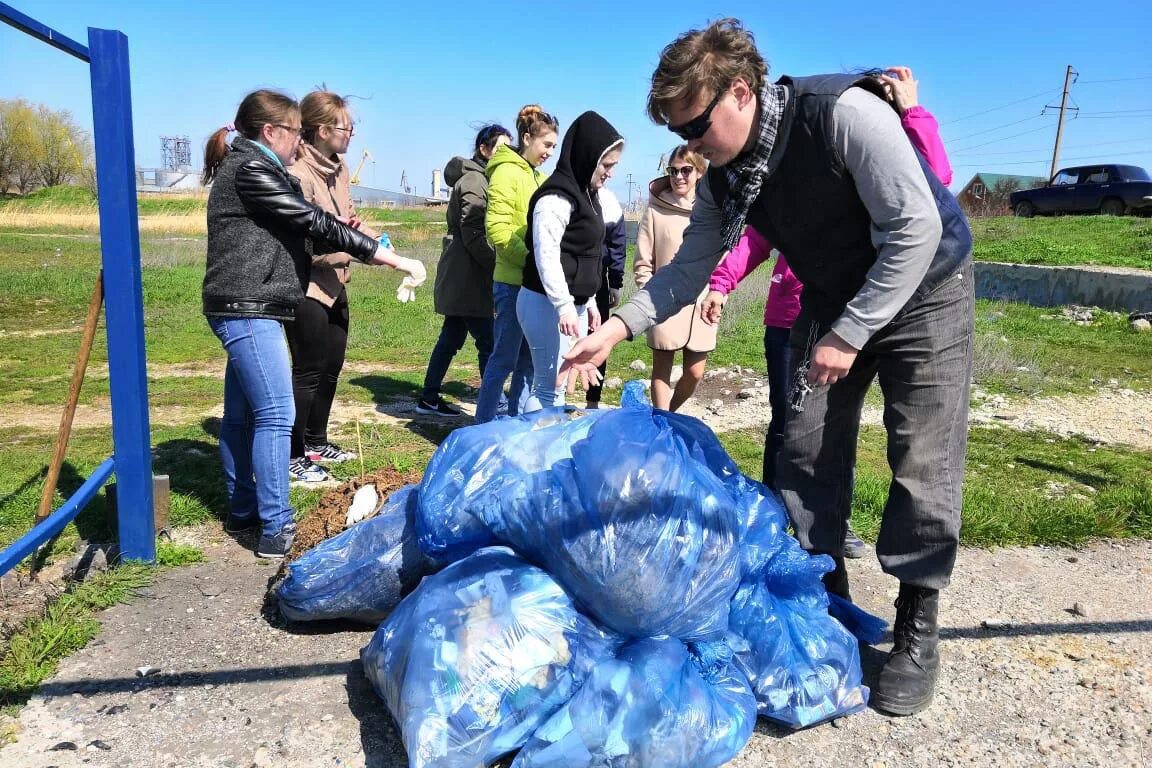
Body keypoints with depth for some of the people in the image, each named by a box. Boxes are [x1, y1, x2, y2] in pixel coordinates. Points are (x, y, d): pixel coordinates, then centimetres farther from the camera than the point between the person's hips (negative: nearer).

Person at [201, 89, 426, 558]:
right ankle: (275, 528, -6)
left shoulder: (247, 168, 19)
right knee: (276, 414, -10)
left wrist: (365, 249, 6)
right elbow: (312, 222, -15)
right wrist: (388, 257, -13)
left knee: (241, 414, 14)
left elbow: (297, 230, 15)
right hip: (248, 309, -10)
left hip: (244, 310, 10)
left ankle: (242, 511, 25)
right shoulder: (251, 169, -11)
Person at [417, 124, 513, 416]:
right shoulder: (474, 181, -12)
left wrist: (500, 263, 9)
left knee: (451, 337, 14)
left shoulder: (481, 178, 19)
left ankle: (429, 398, 23)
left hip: (461, 277, 10)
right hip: (467, 277, -10)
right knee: (488, 342, -8)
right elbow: (474, 235, -19)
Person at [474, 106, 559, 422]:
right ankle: (483, 425, 8)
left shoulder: (540, 178, 16)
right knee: (505, 359, -3)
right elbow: (497, 230, -15)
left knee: (529, 359, 13)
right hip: (513, 283, -8)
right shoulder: (506, 173, -7)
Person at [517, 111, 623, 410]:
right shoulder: (557, 197, -14)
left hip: (573, 304, 10)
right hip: (548, 305, -10)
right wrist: (564, 306, -27)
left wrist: (588, 302, 21)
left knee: (559, 385, 13)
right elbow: (546, 255, -22)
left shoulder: (586, 193, 17)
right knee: (548, 387, -8)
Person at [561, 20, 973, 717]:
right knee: (807, 450, 2)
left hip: (923, 288, -5)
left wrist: (850, 333, -26)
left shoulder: (844, 112, -28)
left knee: (924, 460, -8)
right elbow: (690, 268, -2)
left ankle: (917, 629, 7)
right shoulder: (721, 179, -9)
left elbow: (917, 227, -27)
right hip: (834, 303, 6)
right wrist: (617, 329, -15)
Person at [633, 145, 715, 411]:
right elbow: (642, 263, 0)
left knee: (695, 373, 9)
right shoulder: (656, 211, -2)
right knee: (662, 370, 6)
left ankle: (668, 415, 34)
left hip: (701, 306, 2)